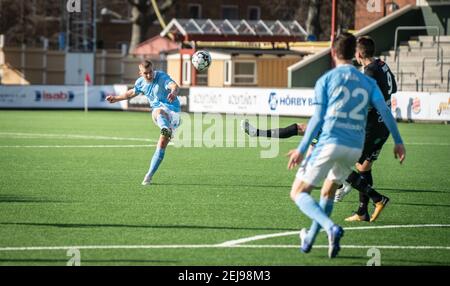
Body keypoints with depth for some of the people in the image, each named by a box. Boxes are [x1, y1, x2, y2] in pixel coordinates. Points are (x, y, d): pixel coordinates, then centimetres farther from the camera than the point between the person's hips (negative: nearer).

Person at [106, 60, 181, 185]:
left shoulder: (162, 77, -15)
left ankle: (149, 175, -11)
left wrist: (173, 93, -60)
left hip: (172, 110, -5)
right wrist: (116, 98, 39)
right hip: (157, 109, 5)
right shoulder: (141, 83, 5)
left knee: (161, 146, -14)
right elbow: (132, 93, 29)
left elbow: (175, 86, -36)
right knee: (159, 112, -34)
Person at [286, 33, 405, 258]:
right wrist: (398, 142, 2)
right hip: (355, 148, 5)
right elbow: (384, 111, 1)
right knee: (328, 192, 26)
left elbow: (318, 118, -3)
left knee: (299, 193, 1)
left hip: (329, 143, -5)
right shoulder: (368, 83, 13)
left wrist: (301, 150, -1)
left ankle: (332, 228, -21)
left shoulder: (325, 80, 3)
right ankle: (309, 240, 31)